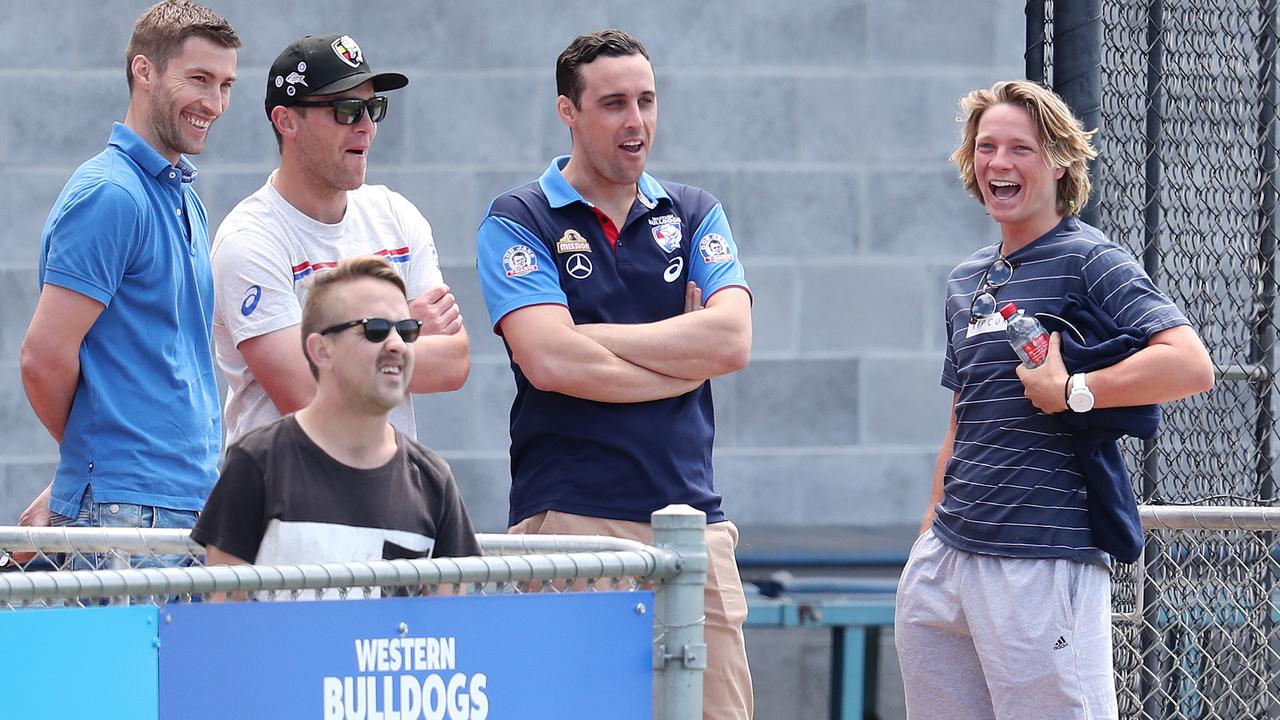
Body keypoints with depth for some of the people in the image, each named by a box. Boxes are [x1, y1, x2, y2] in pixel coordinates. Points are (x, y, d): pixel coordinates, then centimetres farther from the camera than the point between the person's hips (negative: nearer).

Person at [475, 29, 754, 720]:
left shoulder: (693, 215, 15)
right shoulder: (518, 222, 4)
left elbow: (732, 338, -2)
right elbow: (550, 362, -12)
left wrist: (590, 337, -5)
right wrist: (688, 358, -3)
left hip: (692, 521, 4)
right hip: (569, 519, -4)